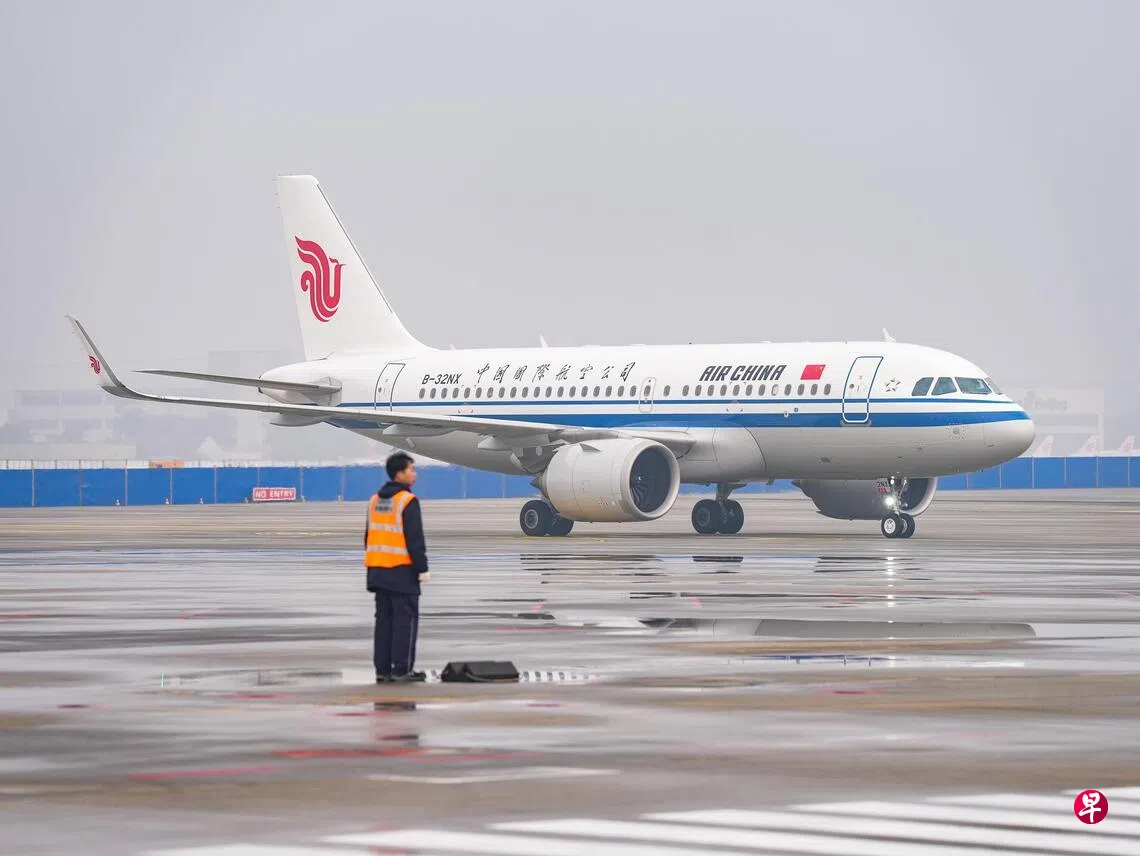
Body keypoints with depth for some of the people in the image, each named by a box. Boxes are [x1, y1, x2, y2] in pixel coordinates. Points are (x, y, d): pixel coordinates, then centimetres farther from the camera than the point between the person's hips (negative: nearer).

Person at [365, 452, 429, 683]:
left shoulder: (376, 500, 12)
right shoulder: (407, 501, -12)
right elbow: (415, 539, -15)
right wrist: (422, 568, -11)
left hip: (378, 570, 7)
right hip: (402, 570, -7)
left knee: (384, 618, 11)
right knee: (405, 618, -3)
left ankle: (382, 668, 10)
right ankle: (402, 670, -5)